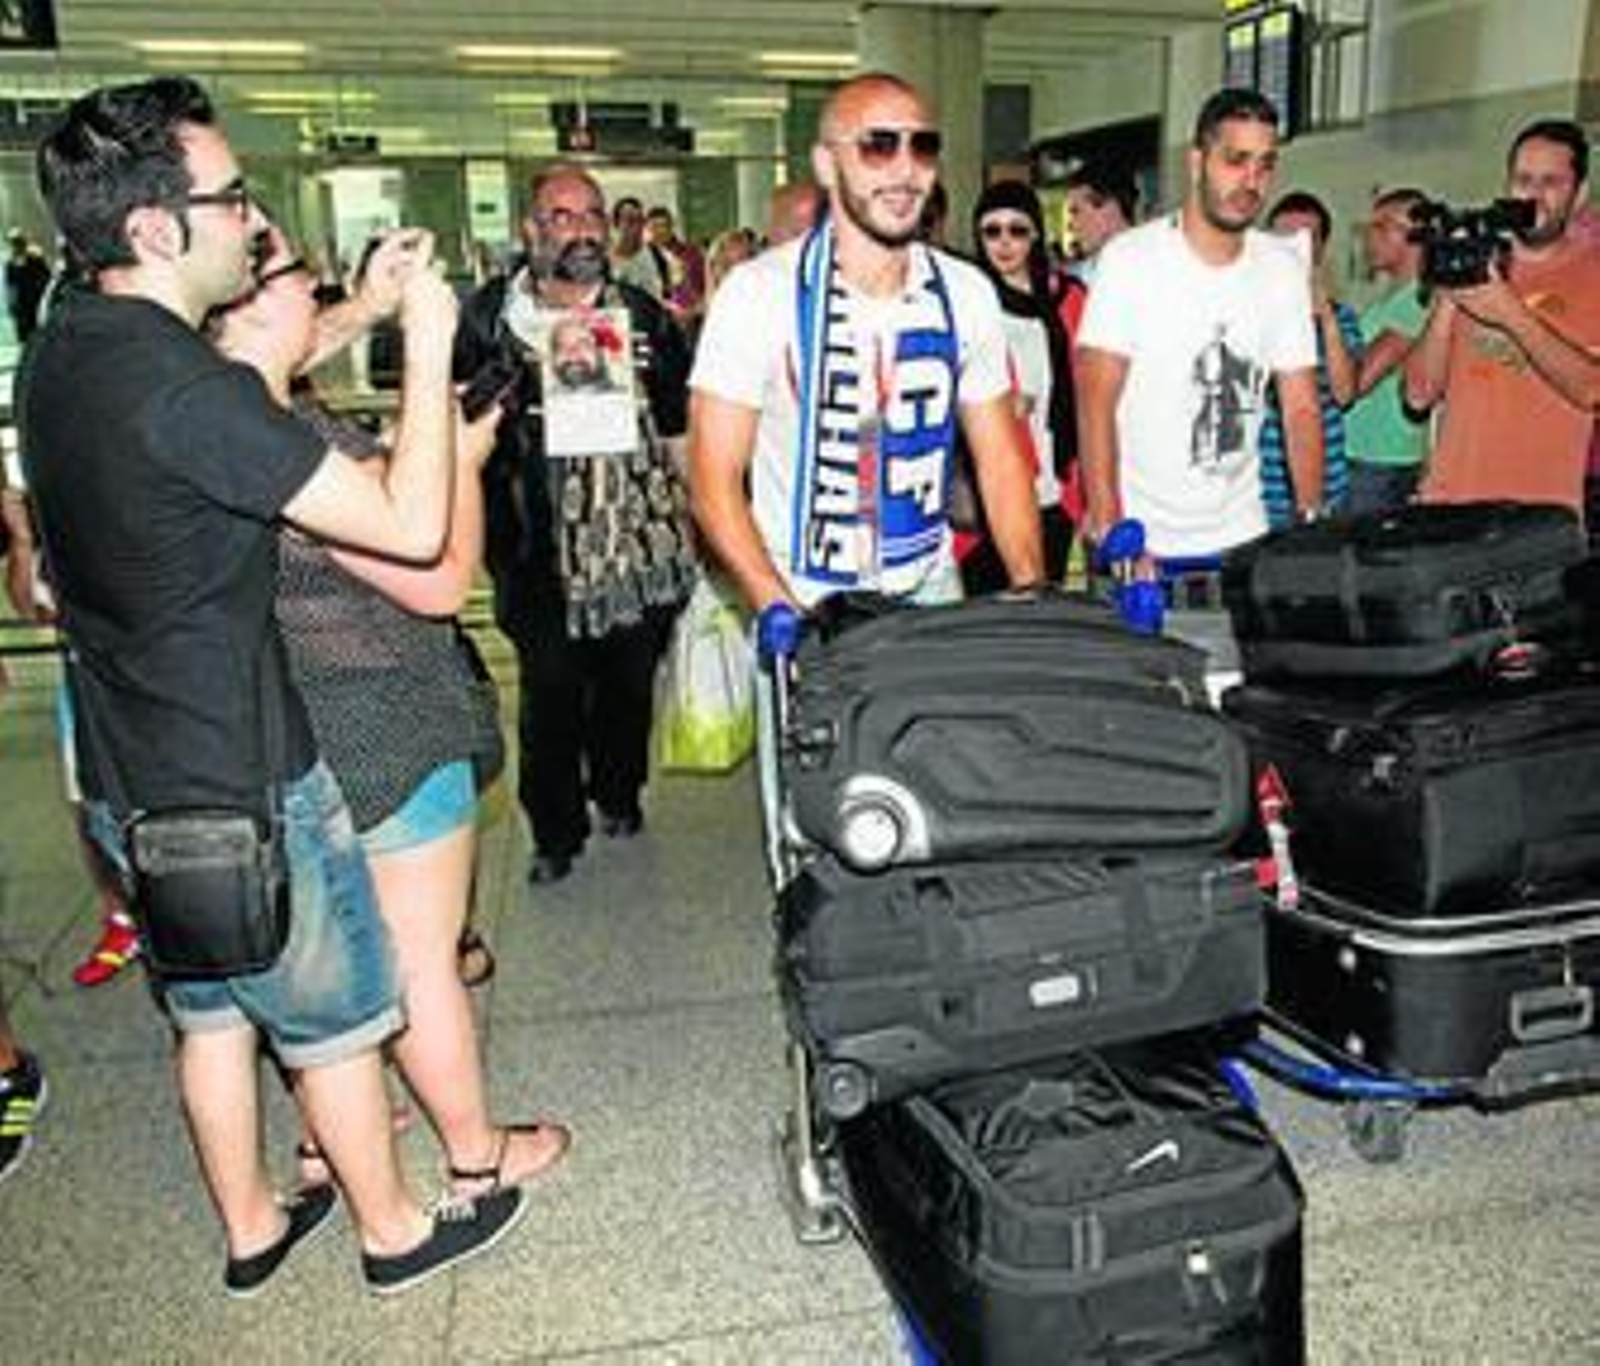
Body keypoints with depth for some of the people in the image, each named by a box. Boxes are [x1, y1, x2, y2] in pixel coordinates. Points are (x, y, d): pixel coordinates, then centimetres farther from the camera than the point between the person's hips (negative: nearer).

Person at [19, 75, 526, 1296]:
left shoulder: (63, 352, 3)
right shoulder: (185, 388, -27)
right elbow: (413, 525, -27)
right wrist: (428, 343, -17)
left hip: (132, 776, 9)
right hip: (239, 781, -8)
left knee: (213, 1009, 23)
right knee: (332, 1017, 12)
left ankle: (252, 1227, 42)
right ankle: (394, 1231, 32)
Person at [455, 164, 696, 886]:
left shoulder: (646, 317, 7)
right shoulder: (486, 319, -1)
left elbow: (679, 427, 12)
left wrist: (687, 519, 10)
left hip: (642, 550, 3)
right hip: (541, 557, -2)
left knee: (630, 684, 16)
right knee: (550, 697, 3)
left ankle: (619, 792, 40)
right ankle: (555, 832, 22)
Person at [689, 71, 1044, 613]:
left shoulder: (966, 293, 2)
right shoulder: (758, 291, -9)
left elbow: (1000, 461, 6)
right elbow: (714, 481, -11)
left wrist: (1034, 599, -6)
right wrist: (783, 615, -22)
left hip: (932, 595, 3)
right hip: (803, 605, -2)